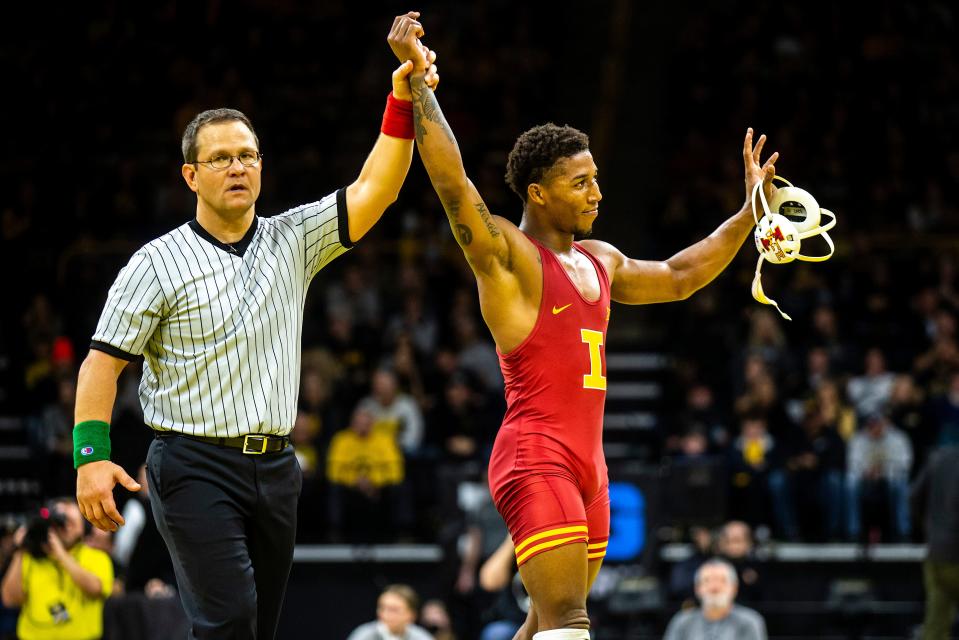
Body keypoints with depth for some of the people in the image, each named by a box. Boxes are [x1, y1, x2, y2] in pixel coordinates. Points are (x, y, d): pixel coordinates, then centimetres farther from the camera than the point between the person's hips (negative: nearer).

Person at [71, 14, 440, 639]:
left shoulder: (292, 241, 11)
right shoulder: (158, 263, 0)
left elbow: (374, 190, 1)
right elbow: (104, 361, -2)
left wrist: (402, 100, -11)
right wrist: (92, 456, -14)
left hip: (275, 466, 5)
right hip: (195, 465, -5)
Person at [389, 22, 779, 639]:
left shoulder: (600, 262, 19)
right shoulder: (506, 254, -7)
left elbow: (679, 277, 31)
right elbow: (452, 181, -19)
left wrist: (749, 214, 28)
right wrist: (419, 81, -22)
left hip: (587, 464, 9)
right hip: (536, 458, -9)